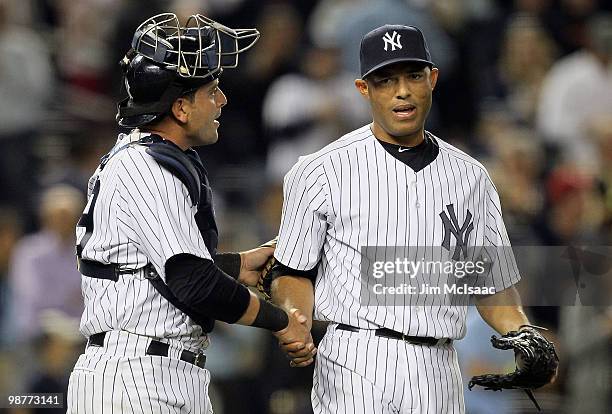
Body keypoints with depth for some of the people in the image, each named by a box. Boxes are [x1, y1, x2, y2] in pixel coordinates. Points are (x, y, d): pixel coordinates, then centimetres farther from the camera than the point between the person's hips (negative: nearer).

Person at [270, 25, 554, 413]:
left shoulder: (471, 177, 13)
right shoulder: (322, 172, 2)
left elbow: (493, 281, 16)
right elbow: (294, 272, 5)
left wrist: (524, 335, -2)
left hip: (438, 375, 4)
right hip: (354, 369, -4)